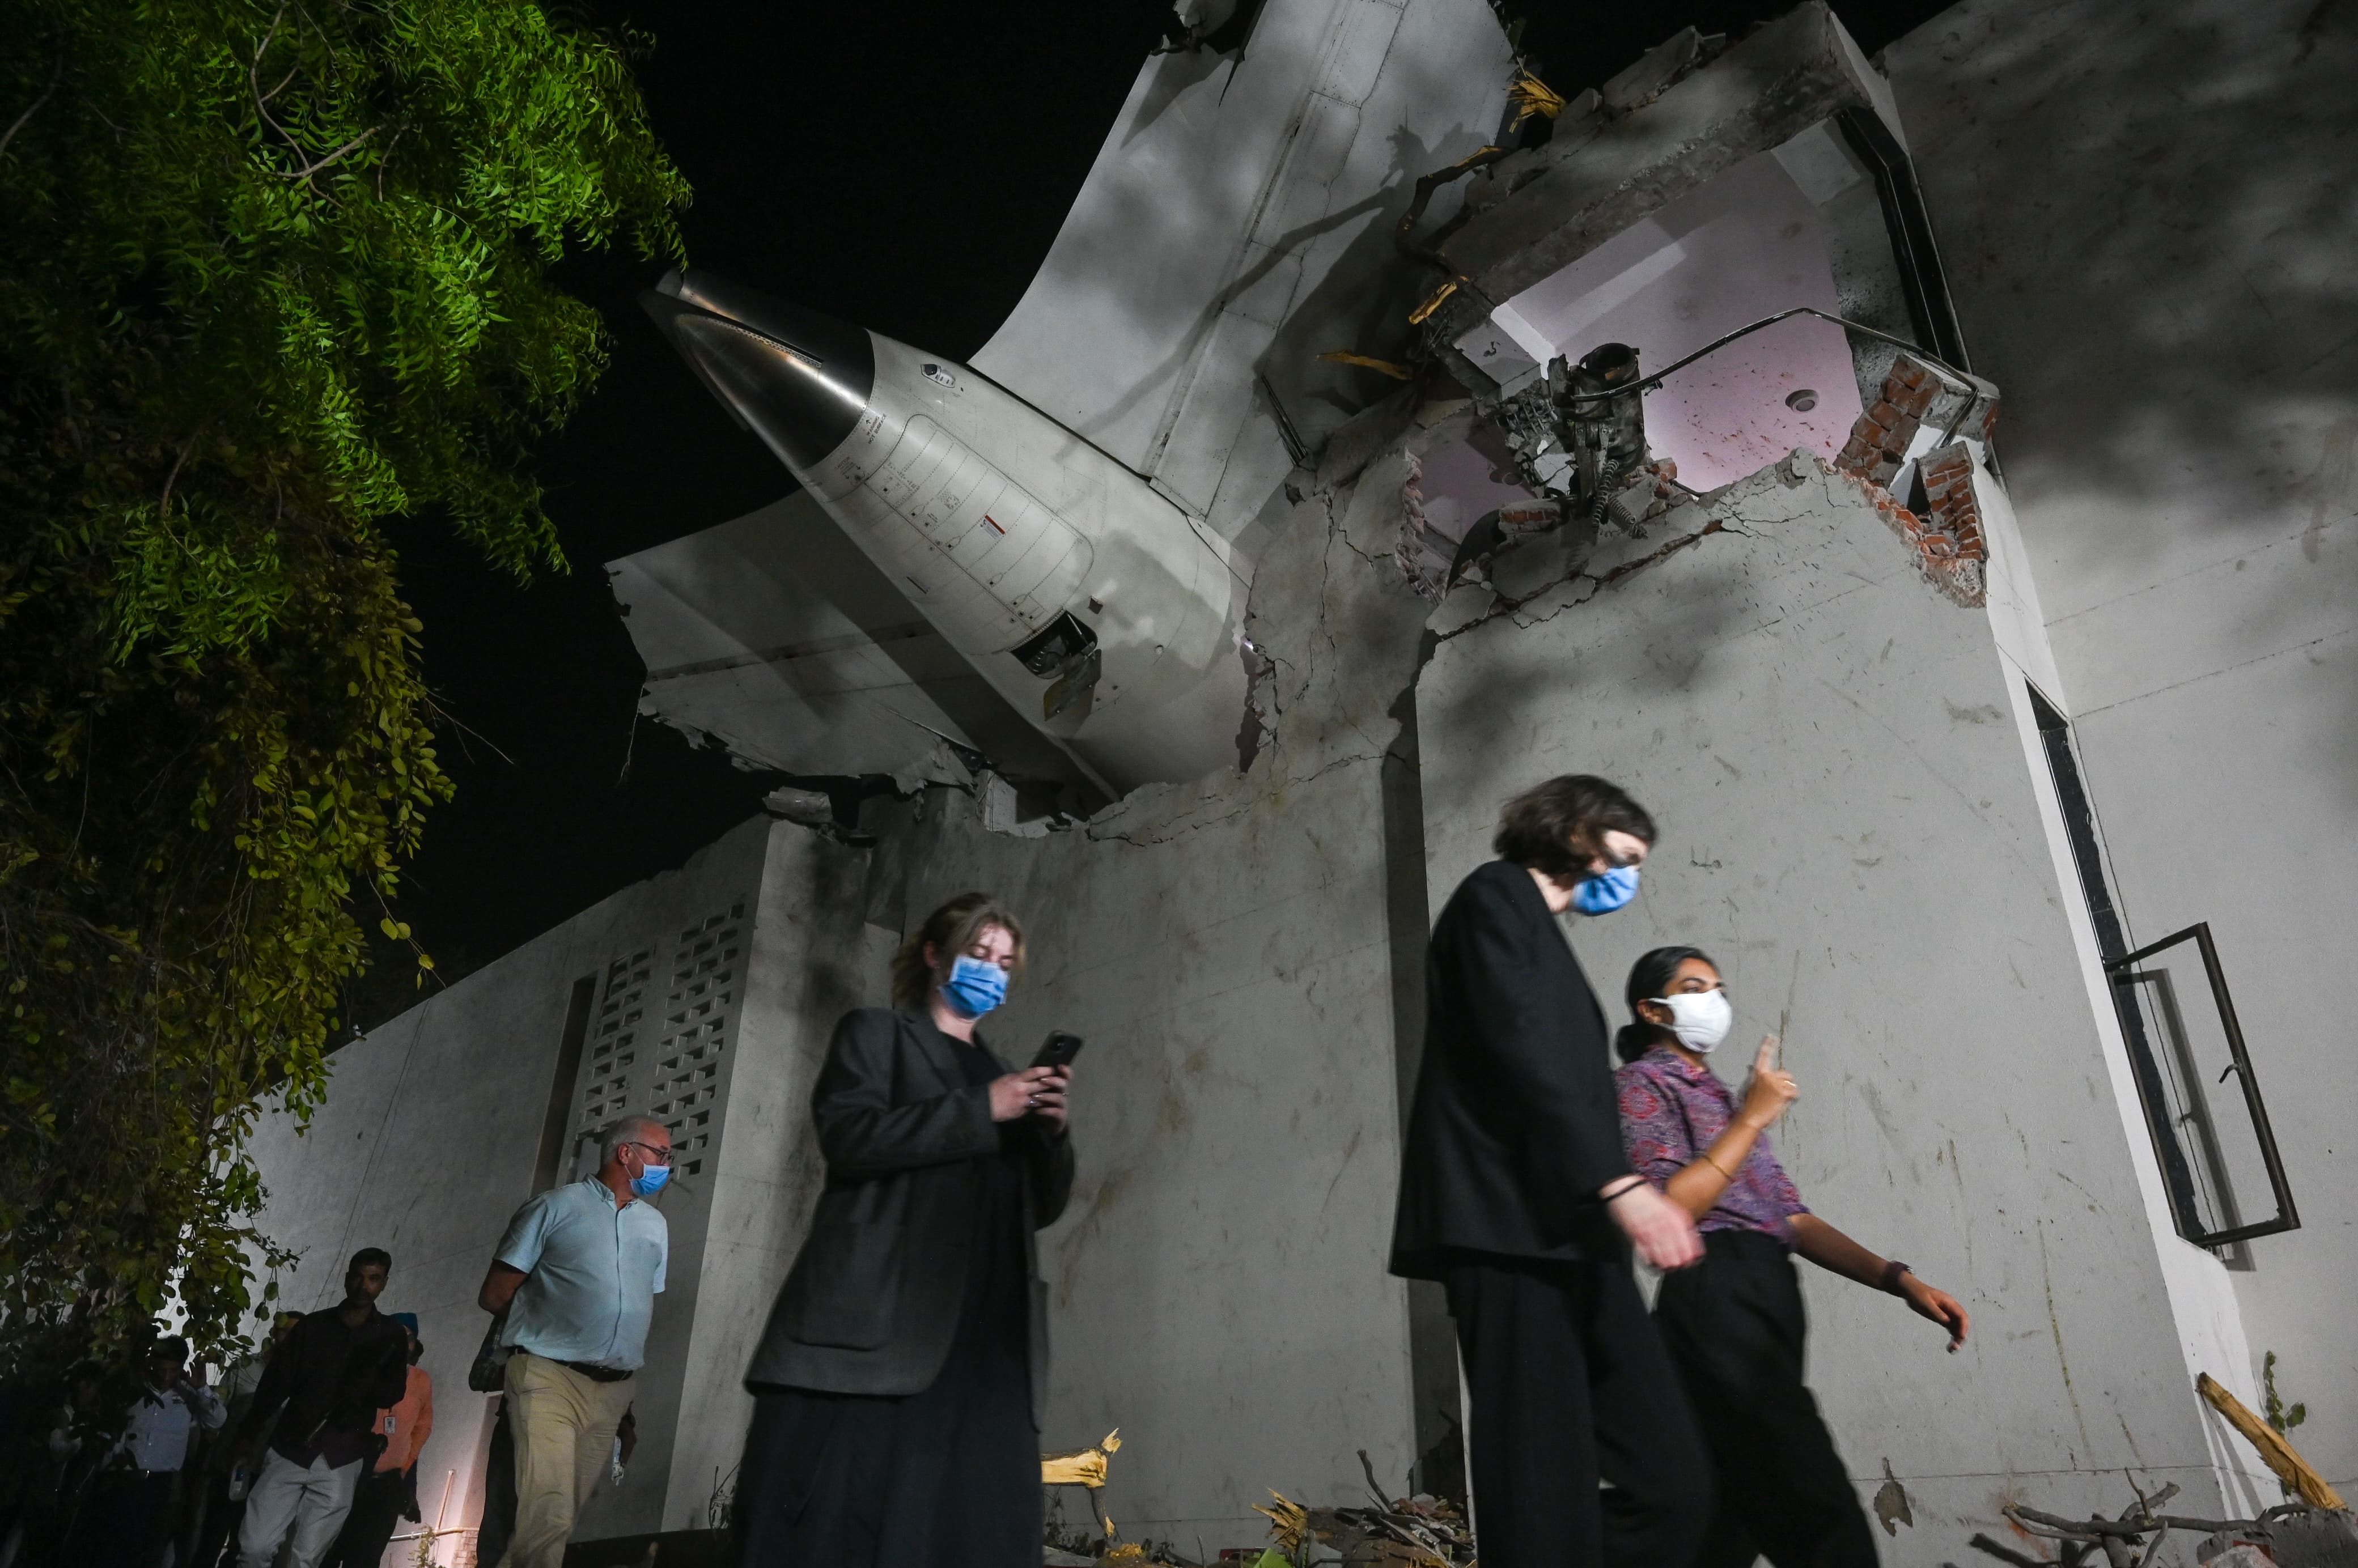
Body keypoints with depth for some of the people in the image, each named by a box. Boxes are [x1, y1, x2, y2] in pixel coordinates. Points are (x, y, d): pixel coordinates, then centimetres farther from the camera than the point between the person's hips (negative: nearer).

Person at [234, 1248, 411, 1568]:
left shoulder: (390, 1335, 8)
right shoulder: (312, 1325, 10)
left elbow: (393, 1393, 4)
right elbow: (275, 1382, 9)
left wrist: (370, 1386, -18)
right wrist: (248, 1435, 1)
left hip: (340, 1460, -1)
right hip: (289, 1448, 1)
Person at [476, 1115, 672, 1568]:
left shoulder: (656, 1225, 15)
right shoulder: (558, 1206, -1)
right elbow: (494, 1296, 1)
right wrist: (543, 1326, 10)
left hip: (613, 1390, 5)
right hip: (549, 1377, -5)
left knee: (560, 1515, 10)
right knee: (547, 1515, -18)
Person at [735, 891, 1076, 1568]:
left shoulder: (1001, 1073, 27)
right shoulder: (875, 1034, 13)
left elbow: (1043, 1207, 21)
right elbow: (848, 1137, -6)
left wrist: (1052, 1128, 2)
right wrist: (980, 1109, -9)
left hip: (984, 1336, 5)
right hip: (874, 1321, -4)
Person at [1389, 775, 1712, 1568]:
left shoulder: (1544, 934, 29)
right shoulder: (1498, 895, 1)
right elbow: (1521, 1050, -13)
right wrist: (1619, 1182, -19)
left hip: (1568, 1237, 9)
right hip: (1511, 1229, -9)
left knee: (1672, 1480, 0)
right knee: (1544, 1495, -10)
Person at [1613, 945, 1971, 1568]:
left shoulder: (1721, 1096, 26)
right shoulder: (1642, 1083, 2)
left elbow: (1792, 1218, 19)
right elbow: (1667, 1209, -12)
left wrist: (1899, 1280, 7)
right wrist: (1751, 1120, -7)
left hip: (1771, 1301, 8)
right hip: (1717, 1300, -8)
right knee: (1819, 1513, -16)